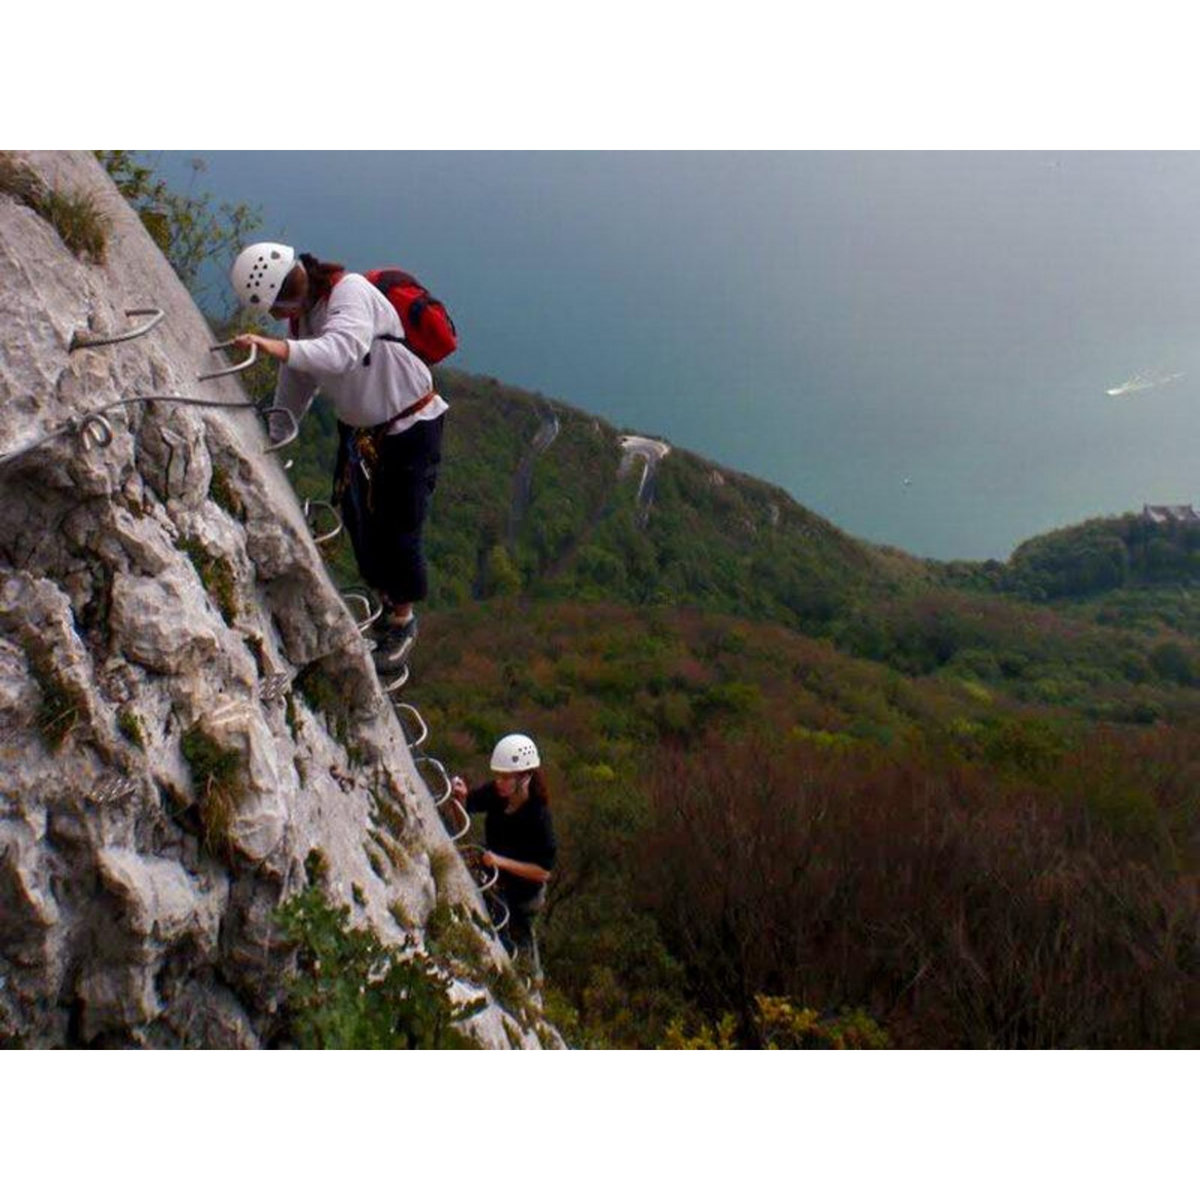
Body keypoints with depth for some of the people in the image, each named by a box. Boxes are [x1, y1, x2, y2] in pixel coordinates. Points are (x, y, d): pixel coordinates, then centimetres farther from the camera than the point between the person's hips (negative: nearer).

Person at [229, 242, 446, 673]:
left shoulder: (351, 293, -28)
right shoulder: (301, 312, -1)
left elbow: (341, 351, -48)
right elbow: (296, 383, 11)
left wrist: (277, 347, -62)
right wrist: (274, 439, 13)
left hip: (409, 427, -8)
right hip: (357, 428, 8)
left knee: (397, 529, -4)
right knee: (357, 520, 13)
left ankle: (403, 622, 19)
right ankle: (386, 603, 36)